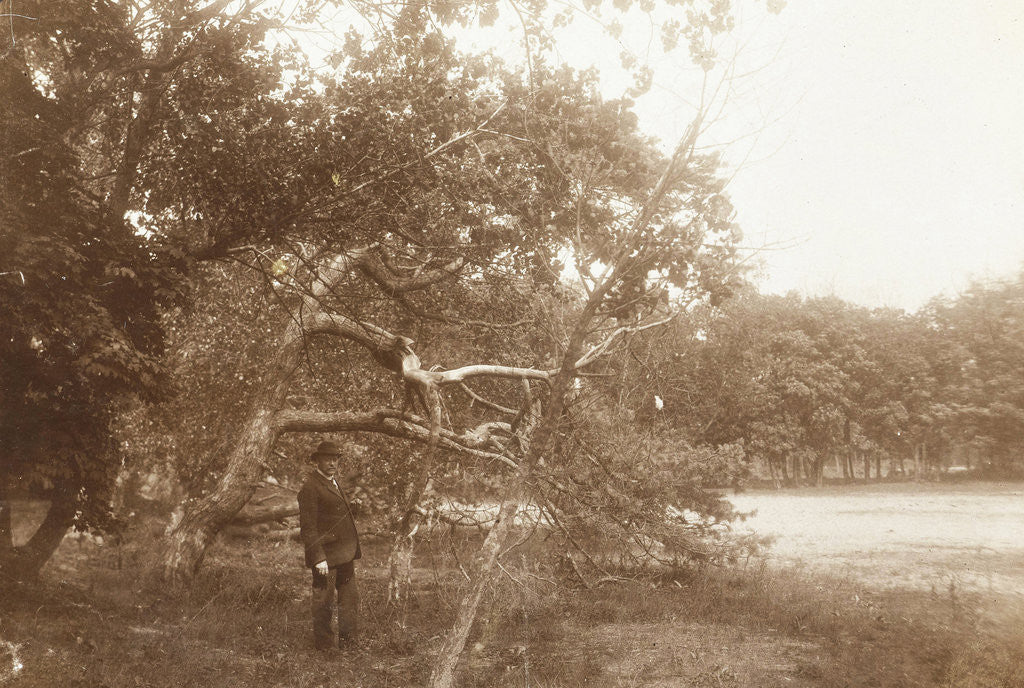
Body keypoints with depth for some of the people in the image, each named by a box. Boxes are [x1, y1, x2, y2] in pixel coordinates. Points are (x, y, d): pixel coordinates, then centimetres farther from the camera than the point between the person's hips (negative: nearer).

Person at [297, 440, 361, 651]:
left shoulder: (333, 481, 15)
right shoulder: (310, 487, -15)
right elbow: (307, 526, -18)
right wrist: (318, 558, -22)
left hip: (345, 554, 9)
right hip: (325, 556, -9)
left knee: (350, 598, 12)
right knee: (324, 600, 3)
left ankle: (347, 641, 23)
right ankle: (323, 644, 15)